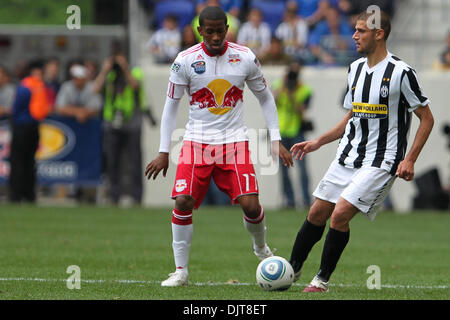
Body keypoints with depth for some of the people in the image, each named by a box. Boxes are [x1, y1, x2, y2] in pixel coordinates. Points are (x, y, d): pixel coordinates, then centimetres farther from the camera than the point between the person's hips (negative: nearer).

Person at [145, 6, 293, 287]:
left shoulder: (245, 58, -2)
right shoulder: (186, 61, -6)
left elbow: (266, 98, 11)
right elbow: (171, 105, 3)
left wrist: (276, 141, 5)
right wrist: (164, 152, 0)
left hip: (235, 142, 0)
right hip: (197, 142, 0)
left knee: (250, 204, -13)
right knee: (183, 202, -15)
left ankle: (261, 247, 20)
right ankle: (181, 271, -2)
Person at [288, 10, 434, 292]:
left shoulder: (401, 72, -12)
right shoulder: (356, 68, 10)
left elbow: (427, 118, -7)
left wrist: (410, 159, -14)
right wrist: (318, 142, 16)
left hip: (381, 162, -7)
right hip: (347, 157, 7)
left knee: (340, 214, -16)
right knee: (317, 213, 5)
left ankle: (323, 279, -3)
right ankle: (293, 269, 20)